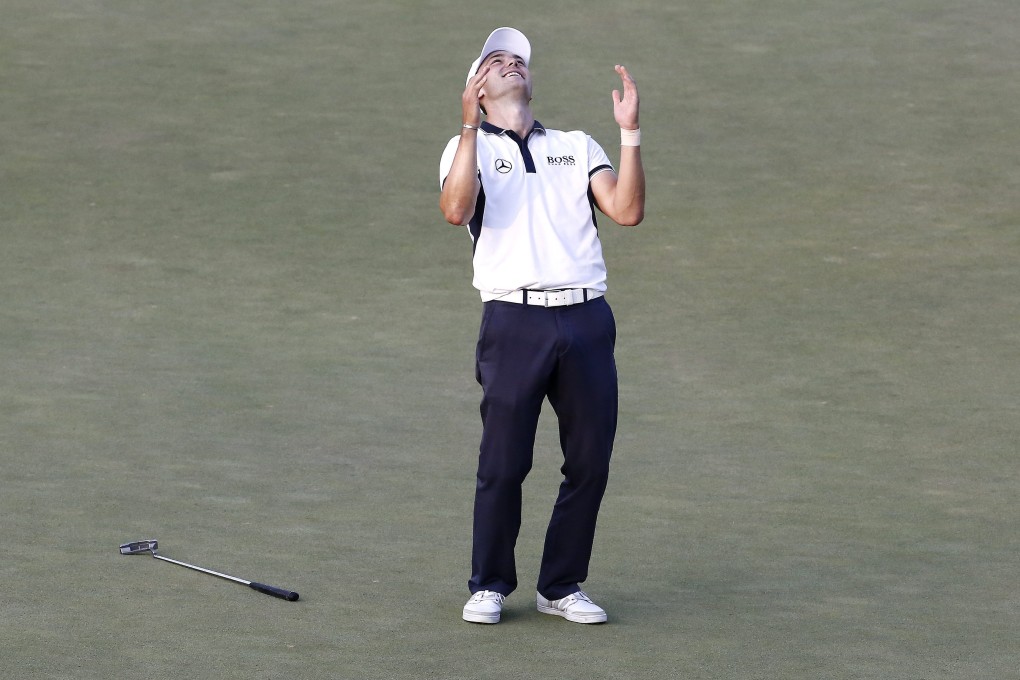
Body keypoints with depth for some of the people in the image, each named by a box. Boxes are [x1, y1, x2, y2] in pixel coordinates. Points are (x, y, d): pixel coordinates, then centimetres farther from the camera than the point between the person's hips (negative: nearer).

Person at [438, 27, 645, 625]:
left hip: (588, 321, 3)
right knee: (504, 464, -4)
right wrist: (472, 126, -17)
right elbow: (456, 209, -11)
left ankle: (562, 586, 14)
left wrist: (630, 132, -3)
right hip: (515, 321, -3)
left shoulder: (578, 147, 19)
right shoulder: (470, 148, 11)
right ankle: (490, 586, 10)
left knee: (590, 463, 2)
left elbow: (627, 211, 4)